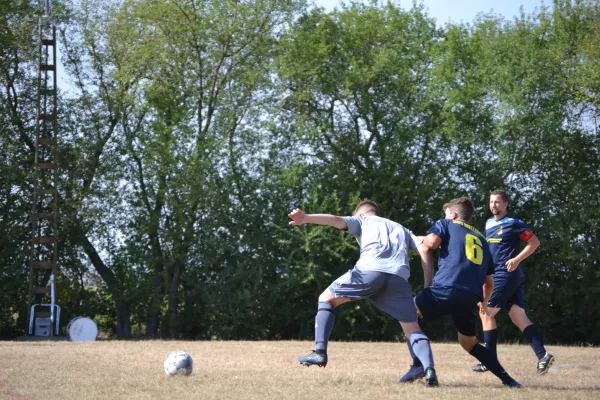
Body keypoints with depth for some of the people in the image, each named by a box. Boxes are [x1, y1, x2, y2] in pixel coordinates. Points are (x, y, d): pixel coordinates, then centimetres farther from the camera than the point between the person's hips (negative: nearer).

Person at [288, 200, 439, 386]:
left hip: (369, 270, -3)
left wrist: (306, 218, -7)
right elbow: (425, 251, 24)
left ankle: (320, 352, 3)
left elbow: (337, 220, 10)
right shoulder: (401, 229, 40)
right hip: (399, 277, 3)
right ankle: (429, 369, -14)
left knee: (326, 298, 17)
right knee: (413, 328, 11)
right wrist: (428, 288, 22)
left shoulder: (362, 220, 30)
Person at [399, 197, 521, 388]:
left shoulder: (446, 224, 17)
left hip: (447, 288, -5)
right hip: (471, 297, 6)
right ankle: (507, 379, 15)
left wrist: (419, 243, 20)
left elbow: (431, 242, -4)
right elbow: (489, 282, 31)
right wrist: (483, 302, 50)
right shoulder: (482, 240, 31)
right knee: (470, 343, 25)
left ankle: (418, 365, -4)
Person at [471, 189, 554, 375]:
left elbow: (534, 242, -6)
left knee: (486, 313, -5)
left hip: (506, 275, -8)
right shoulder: (489, 224, 15)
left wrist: (517, 259, -15)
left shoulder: (514, 224, -8)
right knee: (519, 318, -1)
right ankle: (542, 354, -8)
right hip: (496, 275, 8)